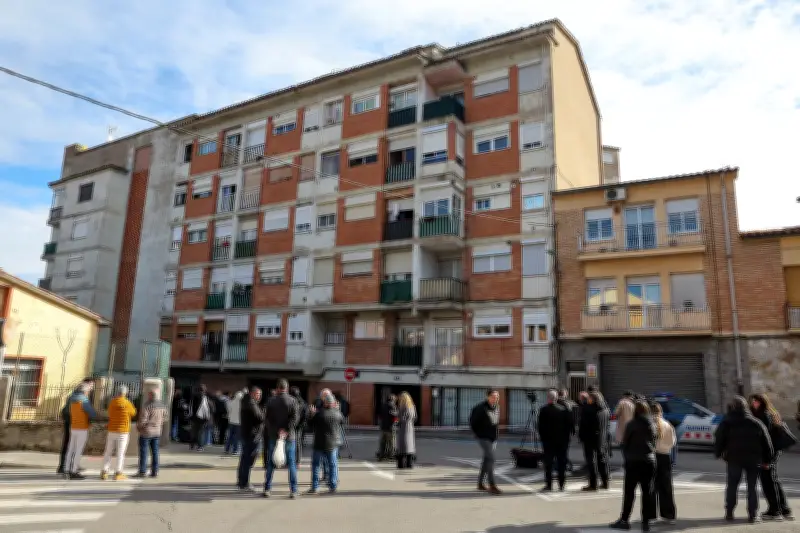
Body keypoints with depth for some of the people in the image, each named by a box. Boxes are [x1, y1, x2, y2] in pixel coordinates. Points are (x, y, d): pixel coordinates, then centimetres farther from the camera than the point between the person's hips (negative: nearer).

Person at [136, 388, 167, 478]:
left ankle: (142, 472, 7)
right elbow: (164, 418, 10)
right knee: (154, 452, 9)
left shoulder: (147, 406, -18)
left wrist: (138, 426, -1)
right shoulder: (162, 406, 2)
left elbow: (143, 420, -20)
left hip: (146, 432, -6)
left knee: (143, 452, 4)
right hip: (157, 432, 6)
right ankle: (154, 472, 10)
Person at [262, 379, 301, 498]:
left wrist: (277, 431, -1)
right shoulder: (293, 401, -4)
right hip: (289, 437, -1)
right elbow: (295, 418, -14)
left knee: (271, 464, 11)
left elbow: (268, 419, -1)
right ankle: (293, 491, 6)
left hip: (273, 436, 1)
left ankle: (267, 489, 14)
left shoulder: (270, 401, 0)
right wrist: (286, 430, -15)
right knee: (291, 464, 6)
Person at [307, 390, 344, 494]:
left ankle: (314, 487, 9)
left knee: (316, 465, 8)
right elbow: (343, 421, 16)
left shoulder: (319, 414, -15)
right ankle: (333, 486, 15)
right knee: (333, 465, 13)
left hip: (320, 444, -3)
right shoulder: (337, 413, -4)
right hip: (334, 444, 3)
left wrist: (311, 414, 6)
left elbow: (310, 427, -6)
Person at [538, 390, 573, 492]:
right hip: (562, 440, 2)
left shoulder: (544, 409, -9)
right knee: (562, 463, 10)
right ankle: (561, 485, 12)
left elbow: (541, 426, -7)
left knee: (548, 464, 4)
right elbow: (569, 424, 1)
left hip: (548, 440, -2)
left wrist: (542, 437, 4)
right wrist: (567, 436, 11)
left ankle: (548, 485, 3)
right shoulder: (564, 409, -3)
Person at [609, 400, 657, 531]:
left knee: (629, 492, 3)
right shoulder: (652, 425, 5)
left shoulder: (631, 424, -9)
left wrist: (626, 457, 7)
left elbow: (625, 443, -5)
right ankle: (646, 521, 9)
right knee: (647, 491, 8)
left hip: (633, 461, -4)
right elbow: (654, 443, 9)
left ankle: (625, 520, 5)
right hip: (649, 461, 4)